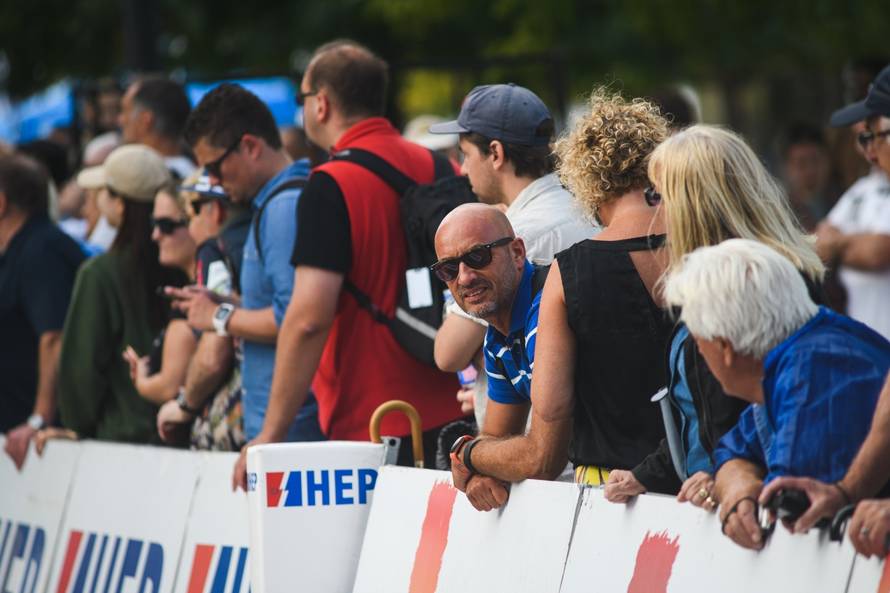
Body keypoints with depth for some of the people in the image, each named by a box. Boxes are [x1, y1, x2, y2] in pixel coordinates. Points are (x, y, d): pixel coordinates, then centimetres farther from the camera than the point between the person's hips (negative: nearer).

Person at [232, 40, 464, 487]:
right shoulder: (437, 169, 10)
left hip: (367, 433, -7)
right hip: (445, 419, 7)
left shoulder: (332, 186, -12)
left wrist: (271, 434, -15)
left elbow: (309, 319, -19)